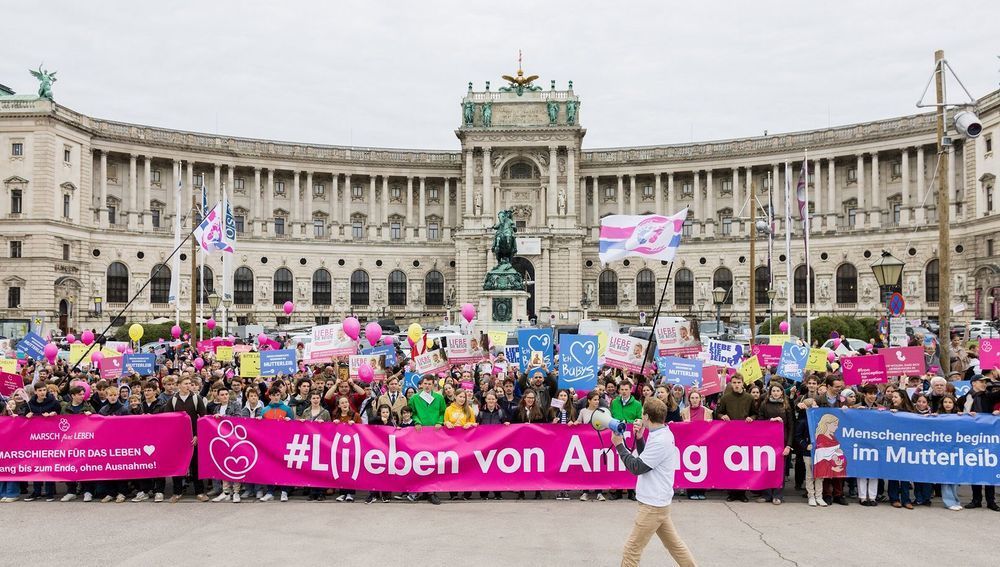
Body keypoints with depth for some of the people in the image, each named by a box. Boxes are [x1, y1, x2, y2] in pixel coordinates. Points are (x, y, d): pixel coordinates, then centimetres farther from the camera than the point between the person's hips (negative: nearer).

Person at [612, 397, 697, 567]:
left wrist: (619, 445, -11)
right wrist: (639, 438, 5)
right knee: (673, 543, 20)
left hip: (653, 504, -10)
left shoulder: (660, 440, -23)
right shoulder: (663, 434, 6)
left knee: (630, 551, -3)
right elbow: (646, 457, 19)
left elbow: (636, 468, -18)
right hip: (658, 502, 10)